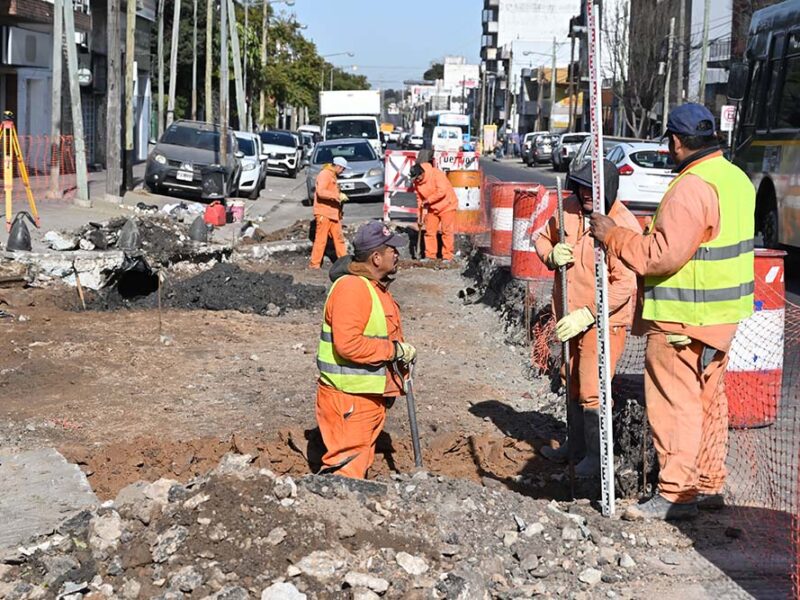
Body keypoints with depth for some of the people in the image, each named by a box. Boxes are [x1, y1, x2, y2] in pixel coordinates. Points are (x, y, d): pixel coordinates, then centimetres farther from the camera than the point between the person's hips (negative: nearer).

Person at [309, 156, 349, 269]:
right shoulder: (325, 174, -11)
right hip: (324, 213, -10)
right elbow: (320, 192, -23)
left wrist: (340, 197, 13)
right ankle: (314, 263, -4)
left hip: (333, 213, 10)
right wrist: (338, 196, -24)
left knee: (339, 237, 10)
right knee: (321, 239, -8)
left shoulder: (333, 176, 20)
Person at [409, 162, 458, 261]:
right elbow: (420, 199, 5)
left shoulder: (436, 174, -21)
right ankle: (430, 255, 10)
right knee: (429, 231, 4)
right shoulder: (417, 182, -1)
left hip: (446, 206, -6)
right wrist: (420, 215, 1)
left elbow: (442, 191, -29)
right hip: (432, 209, 6)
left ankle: (448, 256, -5)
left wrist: (428, 200, -23)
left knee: (447, 231, -8)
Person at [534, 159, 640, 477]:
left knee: (591, 391, -6)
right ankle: (576, 444, 38)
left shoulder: (624, 226, -22)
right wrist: (551, 254, -10)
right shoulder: (569, 208, -2)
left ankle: (597, 454, 10)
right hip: (570, 316, 8)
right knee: (574, 384, 21)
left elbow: (625, 284, -25)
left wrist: (587, 314, -27)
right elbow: (543, 236, 14)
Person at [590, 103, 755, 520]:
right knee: (708, 398, 16)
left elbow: (663, 255, -25)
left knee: (675, 402, -3)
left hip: (683, 317, -10)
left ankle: (676, 493, 1)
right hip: (723, 312, 10)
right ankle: (709, 485, 25)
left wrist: (614, 236, -14)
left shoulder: (691, 188, -21)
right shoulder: (735, 178, 10)